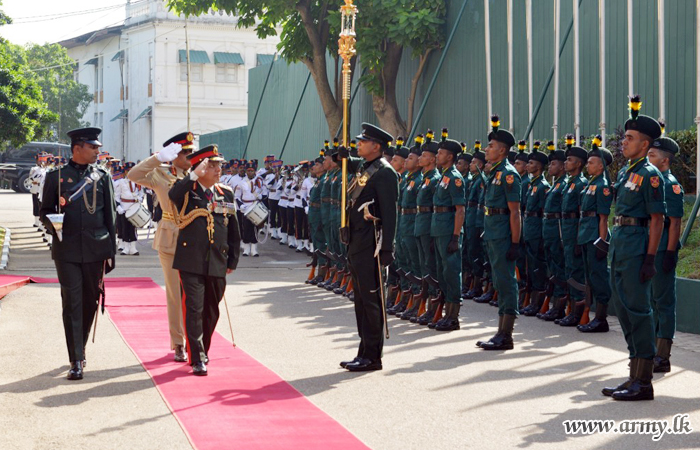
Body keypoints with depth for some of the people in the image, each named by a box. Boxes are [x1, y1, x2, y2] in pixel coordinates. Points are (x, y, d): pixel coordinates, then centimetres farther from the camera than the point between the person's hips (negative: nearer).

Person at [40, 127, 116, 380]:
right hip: (67, 250, -2)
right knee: (72, 304, -6)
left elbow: (110, 217, 9)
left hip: (95, 250, 2)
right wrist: (52, 225, -14)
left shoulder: (102, 178, 8)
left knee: (90, 302, 9)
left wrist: (111, 252, 4)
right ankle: (76, 361, -6)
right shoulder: (56, 177, 4)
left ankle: (80, 348, 29)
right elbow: (44, 212, 9)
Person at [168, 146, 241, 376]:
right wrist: (195, 174, -27)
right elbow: (173, 195, -27)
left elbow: (234, 231, 16)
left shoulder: (226, 193, 11)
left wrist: (232, 261, 14)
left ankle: (202, 350, 31)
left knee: (212, 311, 13)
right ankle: (197, 359, -4)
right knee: (194, 309, -8)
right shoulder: (187, 191, 0)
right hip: (191, 262, -4)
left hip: (217, 264, 4)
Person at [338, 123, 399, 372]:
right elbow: (349, 164, 40)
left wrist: (387, 249, -21)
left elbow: (389, 213, -17)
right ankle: (364, 353, 20)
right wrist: (344, 156, 16)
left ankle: (372, 356, 1)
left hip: (370, 246, -10)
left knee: (370, 298, -5)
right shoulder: (363, 167, 14)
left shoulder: (384, 173, -12)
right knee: (361, 298, 13)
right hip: (356, 244, 10)